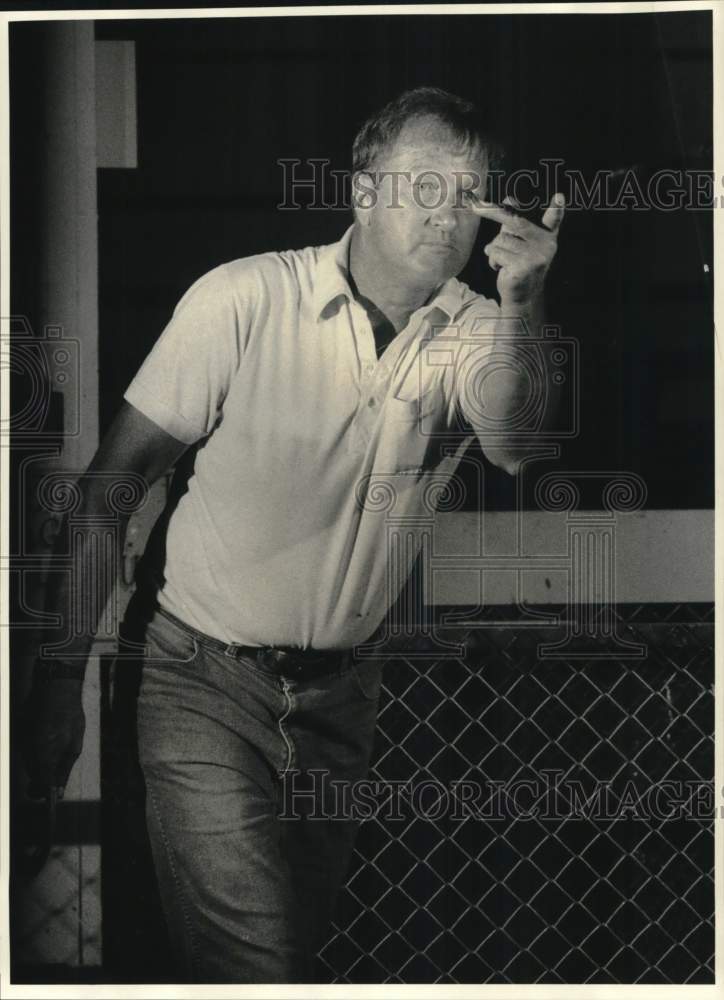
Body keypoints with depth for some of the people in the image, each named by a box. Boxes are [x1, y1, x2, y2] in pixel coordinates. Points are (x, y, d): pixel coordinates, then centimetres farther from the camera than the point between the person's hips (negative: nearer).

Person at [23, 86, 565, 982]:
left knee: (299, 945, 19)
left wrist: (521, 305, -44)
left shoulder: (471, 331, -4)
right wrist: (61, 678, -12)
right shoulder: (245, 299, -13)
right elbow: (113, 479, -9)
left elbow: (509, 445, -26)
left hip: (338, 698, 4)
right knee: (253, 971, -15)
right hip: (204, 681, -4)